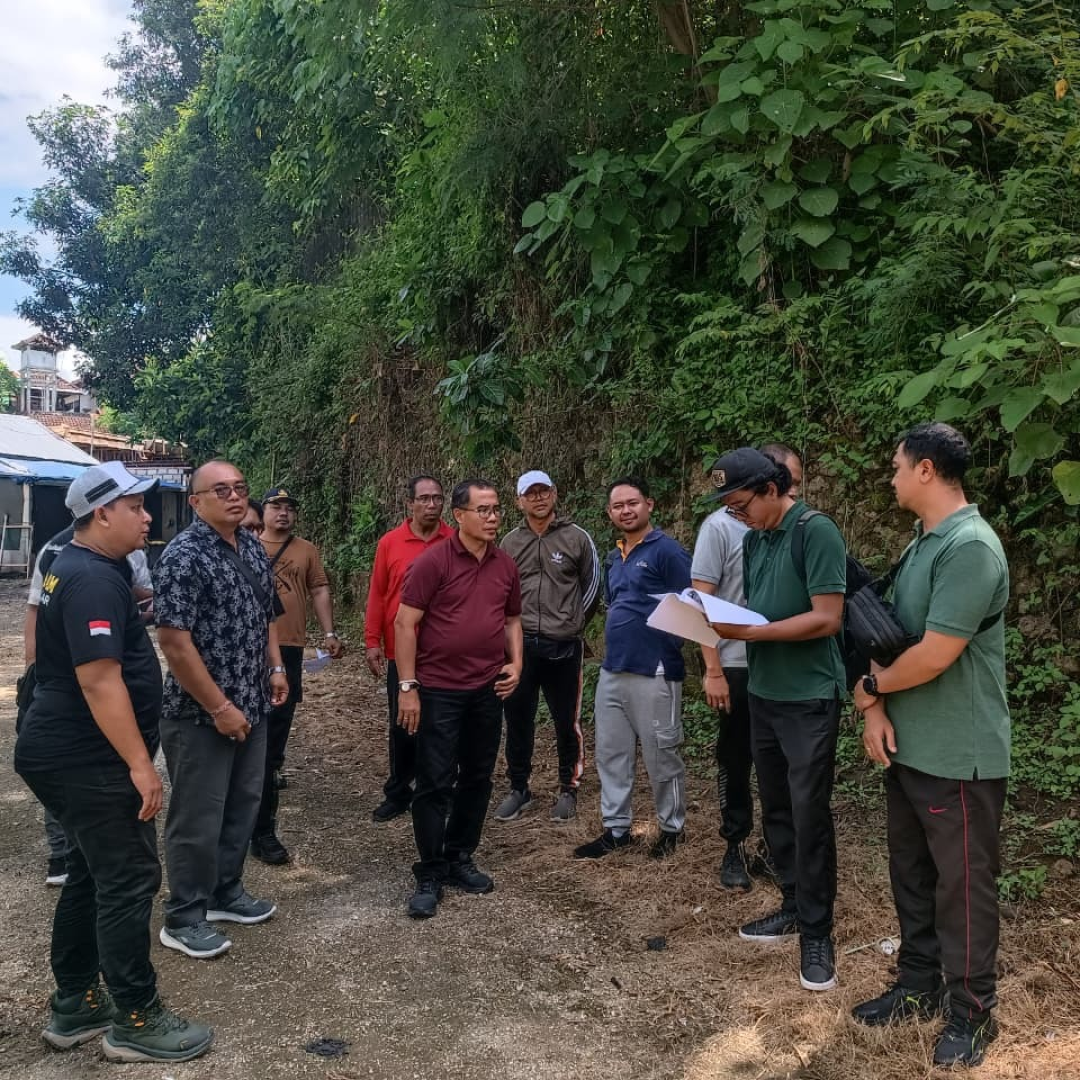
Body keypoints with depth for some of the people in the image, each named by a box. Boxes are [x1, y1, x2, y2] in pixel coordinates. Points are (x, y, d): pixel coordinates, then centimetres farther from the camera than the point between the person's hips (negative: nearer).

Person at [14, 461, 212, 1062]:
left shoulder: (79, 567, 13)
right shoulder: (94, 580, -21)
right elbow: (99, 679, -28)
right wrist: (139, 763, -27)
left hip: (71, 753, 11)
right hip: (90, 760, -11)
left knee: (93, 876, 18)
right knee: (129, 880, -2)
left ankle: (75, 1006, 29)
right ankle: (136, 1021, 10)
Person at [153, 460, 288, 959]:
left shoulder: (253, 548, 8)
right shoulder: (183, 555, -18)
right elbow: (174, 642, -22)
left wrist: (275, 667, 11)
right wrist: (218, 706, -20)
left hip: (251, 706, 8)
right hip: (201, 713, -8)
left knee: (243, 804, 18)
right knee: (198, 815, 4)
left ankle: (225, 893, 36)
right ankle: (183, 918, 19)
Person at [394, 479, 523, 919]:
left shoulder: (506, 565, 6)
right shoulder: (433, 561, -11)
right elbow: (404, 623, -11)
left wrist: (516, 663, 3)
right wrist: (407, 686, -14)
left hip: (488, 689, 6)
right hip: (439, 690, -5)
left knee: (477, 779, 13)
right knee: (435, 783, 0)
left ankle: (460, 860, 28)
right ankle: (429, 875, 12)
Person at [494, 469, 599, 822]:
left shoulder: (577, 537, -2)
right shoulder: (510, 543, 5)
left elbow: (592, 586, 7)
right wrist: (513, 625, 11)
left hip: (563, 647, -2)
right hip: (520, 644, 2)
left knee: (567, 721, 6)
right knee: (517, 719, 9)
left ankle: (568, 789, 24)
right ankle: (519, 789, 25)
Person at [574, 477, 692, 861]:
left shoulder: (667, 550, -9)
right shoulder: (614, 559, 14)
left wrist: (666, 643, -16)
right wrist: (615, 646, 15)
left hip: (653, 672, -7)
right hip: (612, 670, 8)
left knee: (661, 756, 5)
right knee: (610, 753, 11)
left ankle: (672, 829, 22)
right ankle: (616, 828, 23)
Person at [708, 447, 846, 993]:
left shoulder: (816, 531, -15)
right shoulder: (753, 539, 9)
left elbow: (826, 618, -20)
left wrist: (747, 632, -22)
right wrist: (722, 621, -6)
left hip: (809, 698, -8)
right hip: (762, 693, 8)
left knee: (809, 814, 0)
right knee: (775, 808, 15)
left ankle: (817, 929, 14)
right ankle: (795, 906, 31)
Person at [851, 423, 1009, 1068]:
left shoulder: (971, 547, -21)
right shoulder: (920, 545, 9)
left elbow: (933, 656, -25)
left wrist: (869, 688, -8)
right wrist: (877, 711, -4)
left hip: (959, 757, -9)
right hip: (908, 747, 9)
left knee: (962, 886, 6)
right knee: (912, 875, 19)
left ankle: (973, 1014, 23)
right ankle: (920, 987, 35)